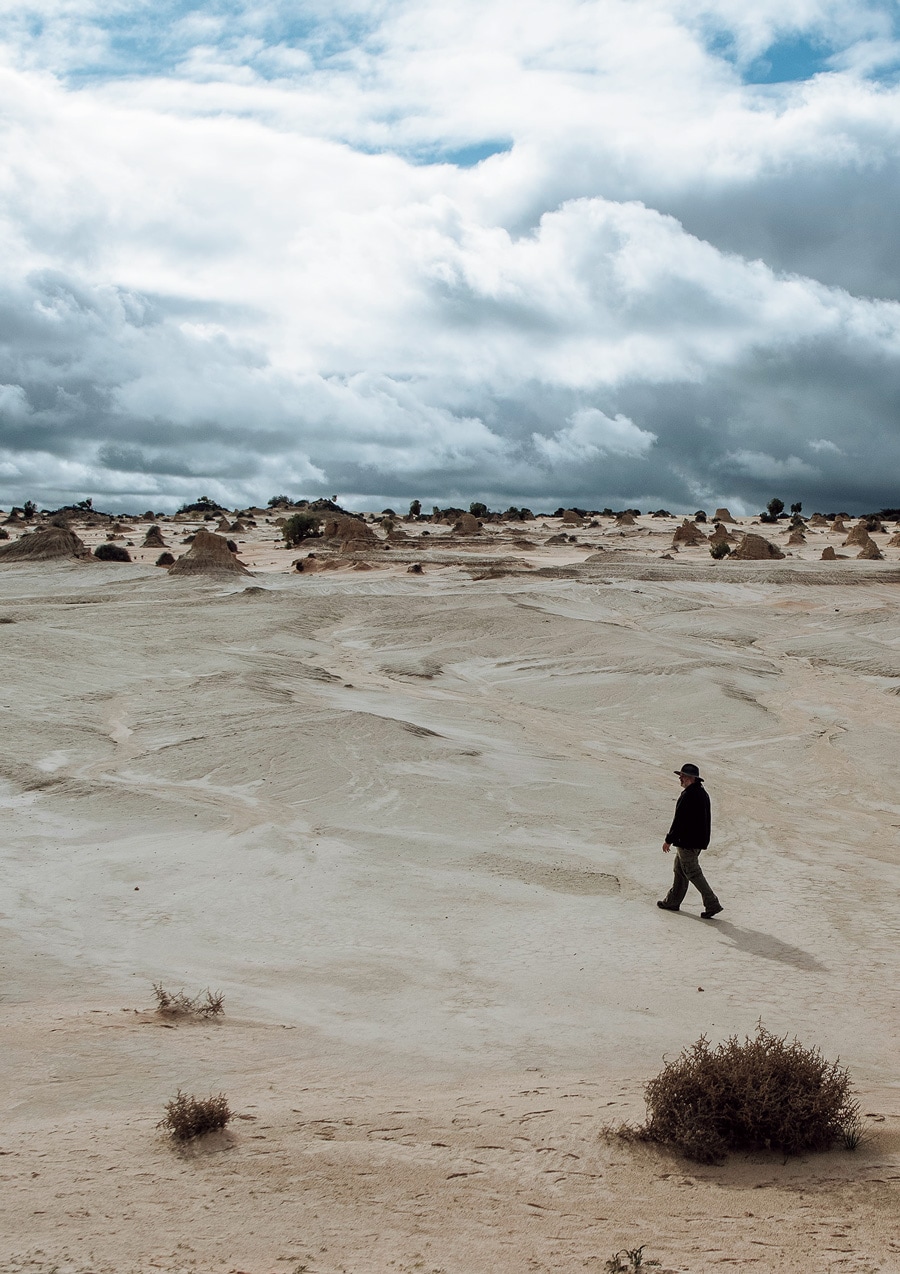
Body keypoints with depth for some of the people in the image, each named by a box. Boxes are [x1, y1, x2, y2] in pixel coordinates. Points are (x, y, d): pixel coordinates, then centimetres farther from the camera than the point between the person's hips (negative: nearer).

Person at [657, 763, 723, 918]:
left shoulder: (688, 796, -23)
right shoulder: (702, 793, 9)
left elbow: (679, 820, -22)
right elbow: (706, 819, 17)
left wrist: (669, 840, -14)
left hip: (687, 841, -10)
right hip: (699, 840, 10)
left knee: (693, 873, -3)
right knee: (680, 870, 19)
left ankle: (712, 904, -4)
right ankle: (673, 901, 28)